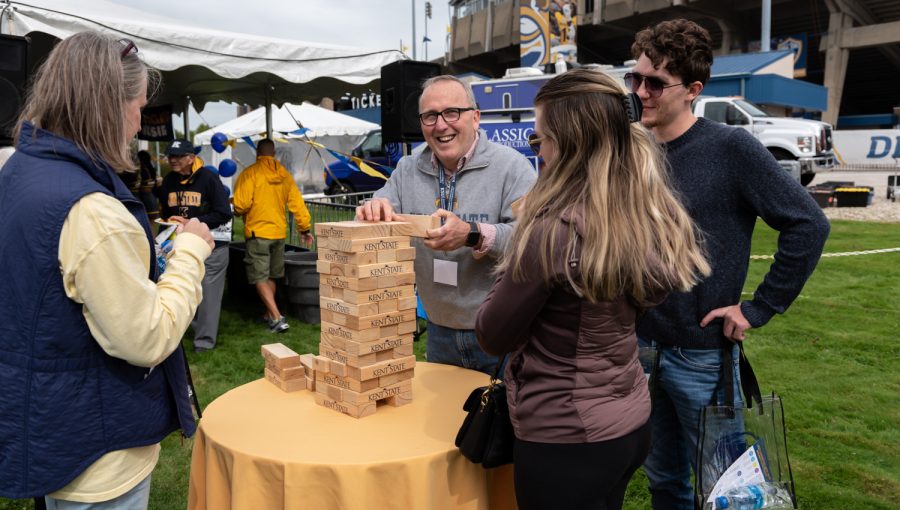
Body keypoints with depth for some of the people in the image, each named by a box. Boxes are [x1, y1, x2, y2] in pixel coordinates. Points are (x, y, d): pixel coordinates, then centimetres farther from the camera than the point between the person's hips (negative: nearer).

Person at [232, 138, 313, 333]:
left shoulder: (250, 173, -10)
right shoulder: (284, 175, 4)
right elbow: (297, 203, 3)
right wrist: (305, 228, 11)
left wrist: (238, 211, 8)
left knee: (260, 279, -2)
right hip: (279, 232, 5)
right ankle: (269, 314, 29)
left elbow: (241, 205, -16)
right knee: (271, 276, 19)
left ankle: (277, 319, -11)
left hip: (257, 232, -5)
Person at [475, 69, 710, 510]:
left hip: (565, 437, -7)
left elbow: (492, 337, -14)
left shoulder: (555, 230, -26)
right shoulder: (650, 216, -4)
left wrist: (512, 270, -2)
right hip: (631, 420, 7)